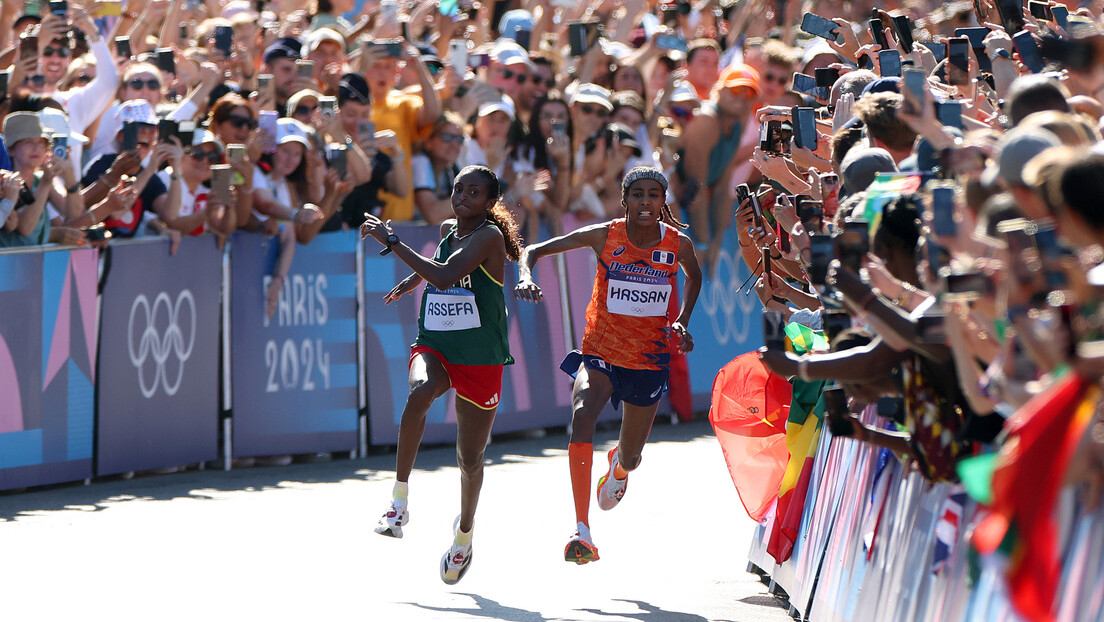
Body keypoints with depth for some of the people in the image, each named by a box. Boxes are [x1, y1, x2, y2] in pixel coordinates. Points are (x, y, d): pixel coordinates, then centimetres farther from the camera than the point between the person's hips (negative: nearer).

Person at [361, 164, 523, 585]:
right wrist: (410, 282, 42)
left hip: (480, 357, -4)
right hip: (433, 345, 4)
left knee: (470, 457, 6)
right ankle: (400, 500, -31)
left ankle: (465, 530, 35)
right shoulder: (448, 229, 8)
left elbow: (445, 276, -28)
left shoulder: (489, 236, -14)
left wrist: (391, 241, -25)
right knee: (420, 392, -34)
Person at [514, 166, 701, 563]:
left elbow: (694, 277, 18)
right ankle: (582, 531, -39)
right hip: (601, 353, -2)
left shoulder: (678, 244, -6)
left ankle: (619, 465, 57)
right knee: (583, 414, -33)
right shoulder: (604, 236, -11)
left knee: (631, 459, 12)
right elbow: (536, 250, -6)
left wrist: (682, 322, 4)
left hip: (650, 360, 2)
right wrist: (526, 276, -27)